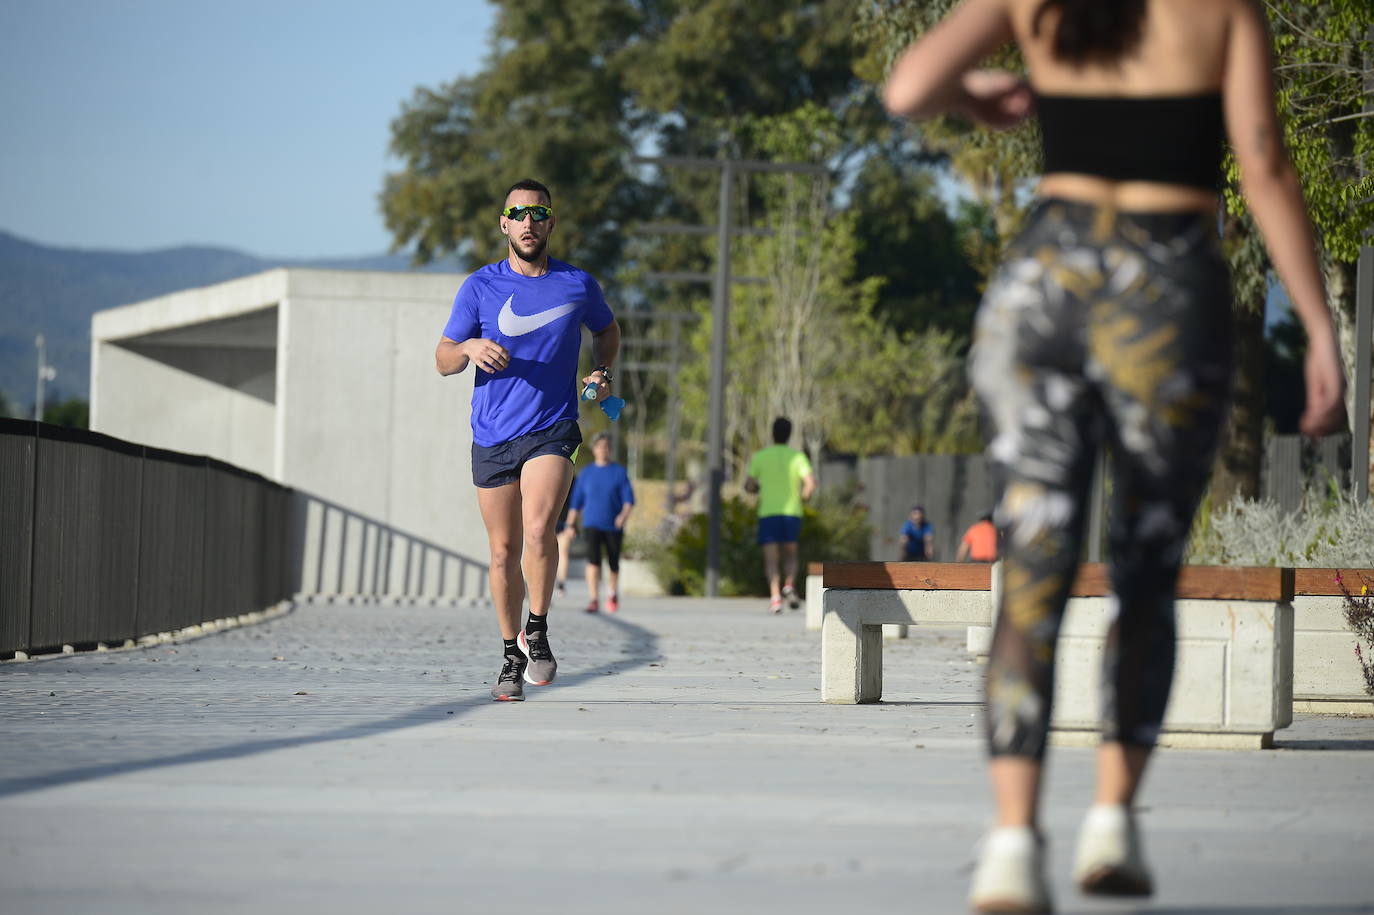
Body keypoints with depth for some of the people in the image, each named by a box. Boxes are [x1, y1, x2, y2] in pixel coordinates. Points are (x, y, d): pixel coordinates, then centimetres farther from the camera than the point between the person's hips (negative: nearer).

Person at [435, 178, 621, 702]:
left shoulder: (578, 285, 3)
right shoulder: (480, 287, 1)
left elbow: (607, 329, 24)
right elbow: (443, 361, 4)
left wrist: (604, 372, 7)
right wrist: (469, 348, -17)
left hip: (552, 430, -1)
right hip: (492, 437, 1)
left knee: (538, 529, -24)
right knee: (504, 552, 6)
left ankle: (537, 633, -6)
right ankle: (511, 658, 22)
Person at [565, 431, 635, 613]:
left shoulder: (619, 472, 3)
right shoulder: (586, 473, 8)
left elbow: (629, 498, -5)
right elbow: (576, 501, 11)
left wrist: (625, 514, -23)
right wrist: (571, 525, 7)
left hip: (613, 526, 0)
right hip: (592, 525, 0)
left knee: (613, 564, 8)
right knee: (593, 559, -20)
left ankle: (612, 593, 36)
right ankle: (594, 600, -25)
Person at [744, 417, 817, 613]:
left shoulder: (760, 457, 0)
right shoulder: (797, 457, 0)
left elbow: (749, 487, 3)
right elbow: (811, 484, -11)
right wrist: (803, 497, 9)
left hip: (768, 513, -1)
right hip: (792, 511, 1)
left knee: (771, 558, -1)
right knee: (790, 555, 16)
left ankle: (775, 596, -18)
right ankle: (789, 586, -10)